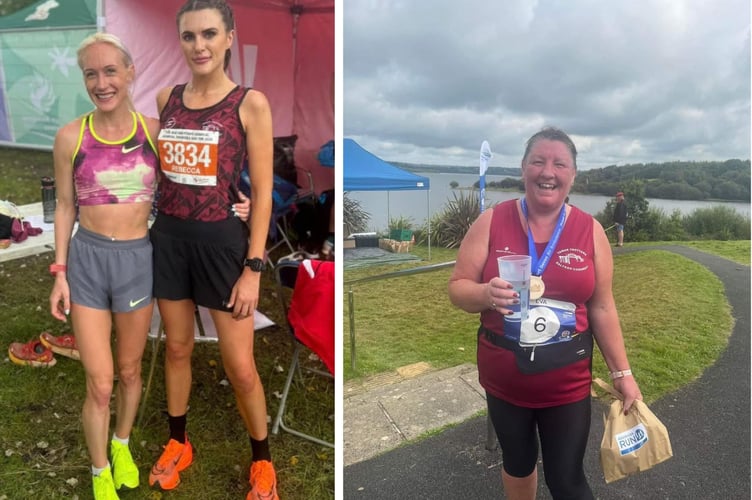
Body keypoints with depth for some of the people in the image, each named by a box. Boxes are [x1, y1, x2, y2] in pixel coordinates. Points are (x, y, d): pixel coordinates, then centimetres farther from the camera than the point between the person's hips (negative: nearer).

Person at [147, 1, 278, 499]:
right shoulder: (166, 98, 7)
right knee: (177, 347, 17)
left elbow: (262, 192, -9)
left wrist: (254, 269, -13)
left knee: (240, 365, 2)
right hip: (169, 236, 5)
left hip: (221, 240, -4)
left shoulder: (250, 103, -7)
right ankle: (178, 443, 40)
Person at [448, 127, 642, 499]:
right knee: (517, 463, 21)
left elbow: (602, 308, 2)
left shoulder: (590, 230, -4)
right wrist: (486, 294, -27)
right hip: (503, 377, 1)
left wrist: (622, 373, 4)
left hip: (567, 381, 0)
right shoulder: (492, 222, -8)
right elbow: (457, 288, -6)